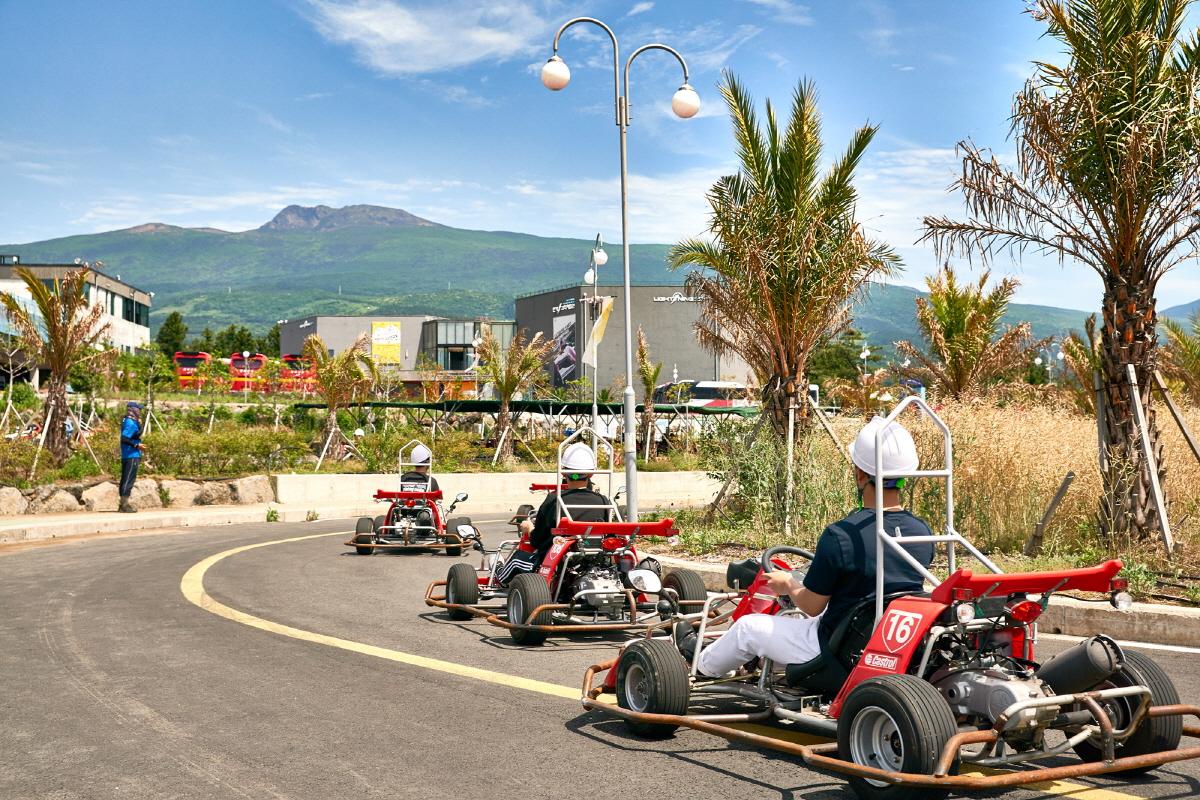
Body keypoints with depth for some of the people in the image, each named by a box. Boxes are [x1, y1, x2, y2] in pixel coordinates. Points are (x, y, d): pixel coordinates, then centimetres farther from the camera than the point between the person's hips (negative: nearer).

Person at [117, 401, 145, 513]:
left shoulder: (127, 421, 15)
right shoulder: (131, 423, -16)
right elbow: (124, 438, -24)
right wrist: (137, 445, -19)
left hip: (126, 456, 10)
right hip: (132, 456, -10)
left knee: (125, 479, 12)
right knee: (129, 479, -8)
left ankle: (123, 504, 17)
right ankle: (125, 504, -7)